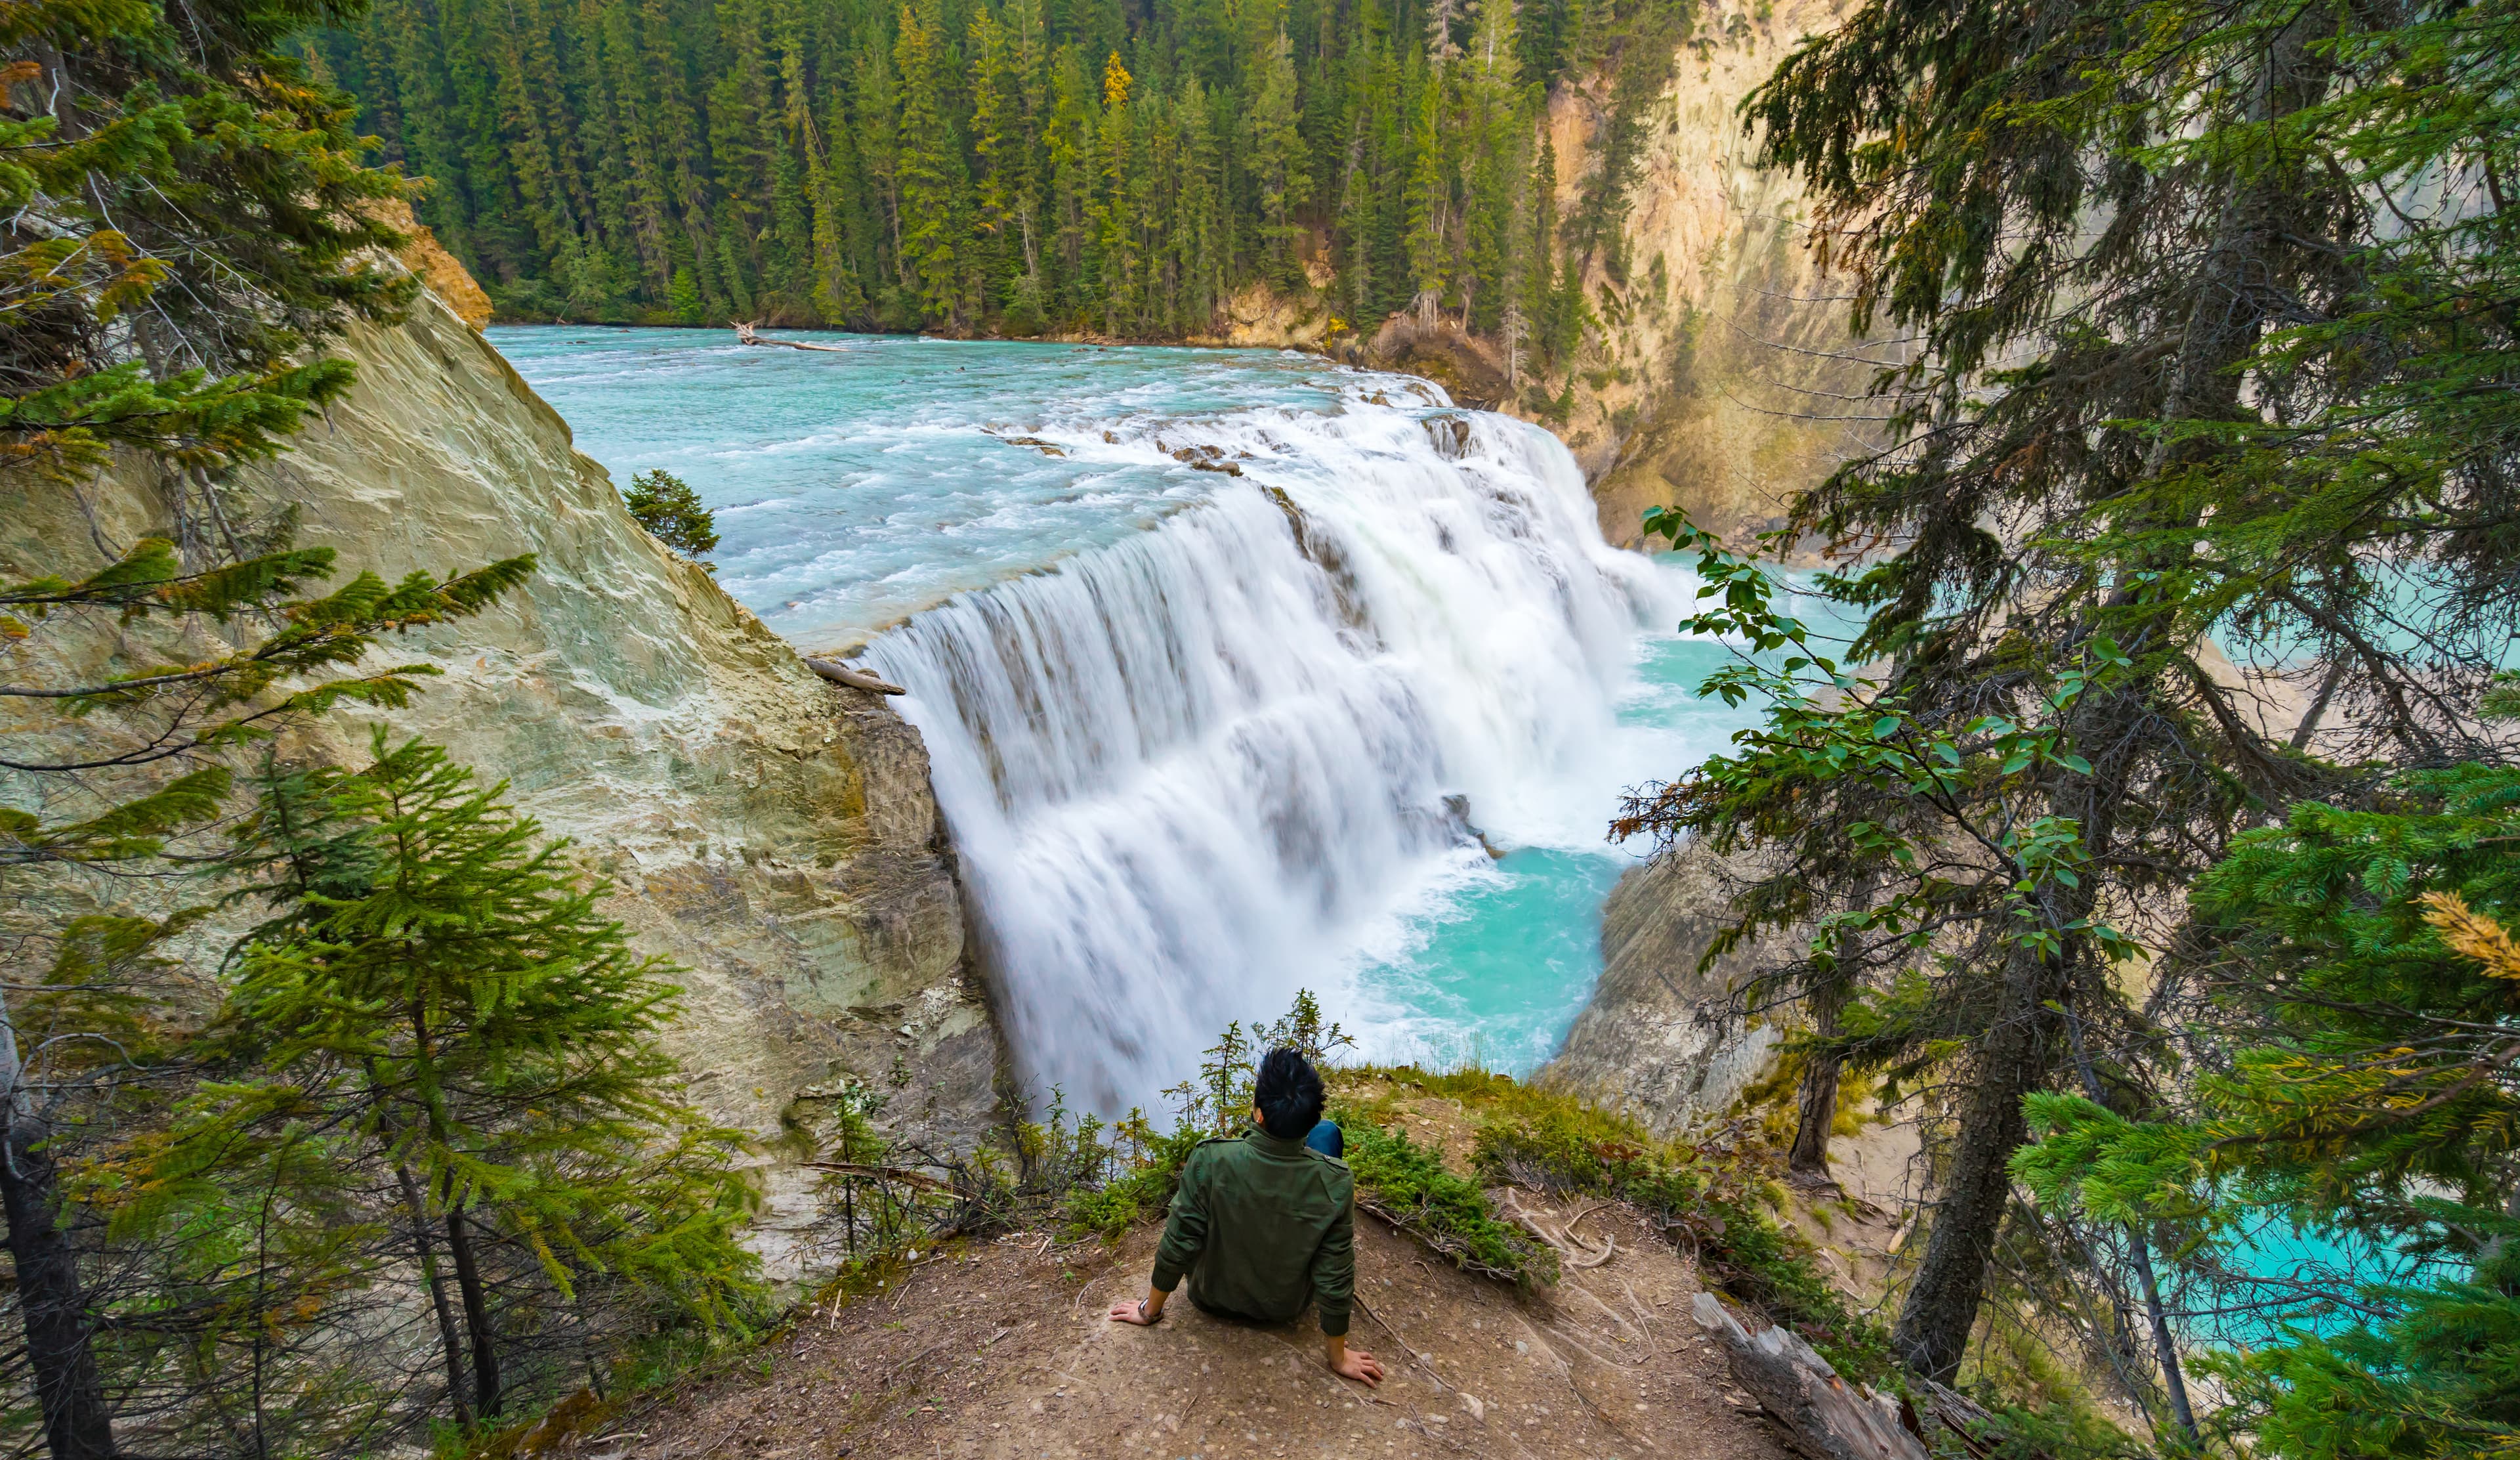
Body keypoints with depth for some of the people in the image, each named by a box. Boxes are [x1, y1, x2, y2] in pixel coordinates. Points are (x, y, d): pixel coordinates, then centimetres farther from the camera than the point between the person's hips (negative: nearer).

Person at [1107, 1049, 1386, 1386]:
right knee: (1329, 1131, 8)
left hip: (1212, 1299, 0)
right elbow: (1334, 1281, -21)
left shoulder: (1210, 1161, -35)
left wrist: (1150, 1310, -2)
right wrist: (1338, 1357, -2)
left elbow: (1177, 1249, -22)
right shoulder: (1336, 1183, -32)